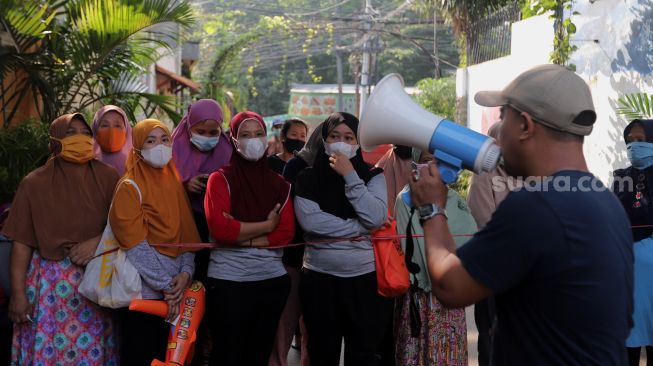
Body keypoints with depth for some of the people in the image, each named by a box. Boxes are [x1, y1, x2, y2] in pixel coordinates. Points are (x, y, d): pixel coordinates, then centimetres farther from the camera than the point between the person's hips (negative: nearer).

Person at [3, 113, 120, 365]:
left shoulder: (107, 177, 4)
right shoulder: (34, 183, 1)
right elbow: (21, 242, -1)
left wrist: (97, 241, -15)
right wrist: (18, 292, -6)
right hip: (49, 280, -1)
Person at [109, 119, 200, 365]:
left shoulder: (175, 183, 10)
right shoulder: (129, 187, -9)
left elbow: (186, 234, 7)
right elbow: (137, 245, -15)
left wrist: (186, 273, -9)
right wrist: (166, 285, -15)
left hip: (175, 293, 6)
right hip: (144, 292, -6)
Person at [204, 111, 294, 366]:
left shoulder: (279, 184, 8)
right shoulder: (220, 179, -3)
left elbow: (286, 233, -4)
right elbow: (219, 229, -17)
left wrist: (241, 237, -14)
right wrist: (267, 225, -9)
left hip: (273, 280, 4)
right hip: (228, 282, -4)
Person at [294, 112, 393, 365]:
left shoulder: (373, 176, 4)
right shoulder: (308, 178, 2)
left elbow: (376, 218, -12)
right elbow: (309, 220, -14)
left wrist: (350, 176, -13)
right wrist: (361, 228, -13)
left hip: (366, 278, 0)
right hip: (319, 279, 0)